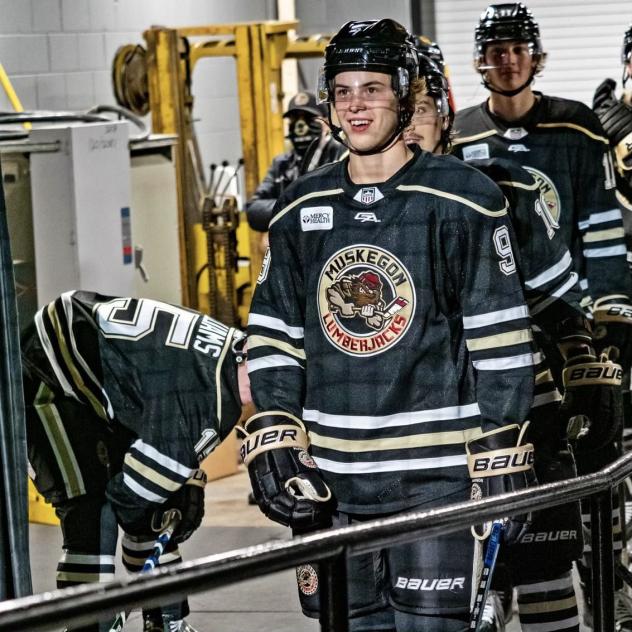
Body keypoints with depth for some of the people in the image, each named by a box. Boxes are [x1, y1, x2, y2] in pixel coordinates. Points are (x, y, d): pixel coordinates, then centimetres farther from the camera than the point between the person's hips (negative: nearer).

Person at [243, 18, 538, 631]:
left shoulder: (462, 200, -5)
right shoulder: (300, 208, 9)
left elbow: (500, 343, -4)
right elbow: (272, 334, 13)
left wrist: (503, 462, -6)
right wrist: (273, 441, 2)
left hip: (436, 471, -4)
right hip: (329, 477, 4)